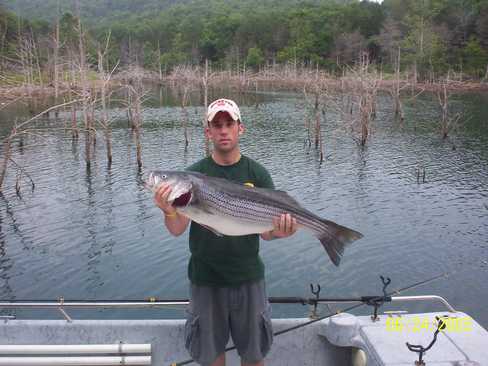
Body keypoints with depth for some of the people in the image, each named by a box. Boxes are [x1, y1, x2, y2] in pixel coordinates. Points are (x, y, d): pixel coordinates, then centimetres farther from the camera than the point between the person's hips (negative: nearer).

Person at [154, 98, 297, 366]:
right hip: (205, 278, 0)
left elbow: (264, 231, -6)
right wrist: (169, 211, -31)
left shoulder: (257, 174, -4)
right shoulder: (194, 174, -5)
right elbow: (177, 230, -10)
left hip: (248, 277, 0)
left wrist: (278, 232, -28)